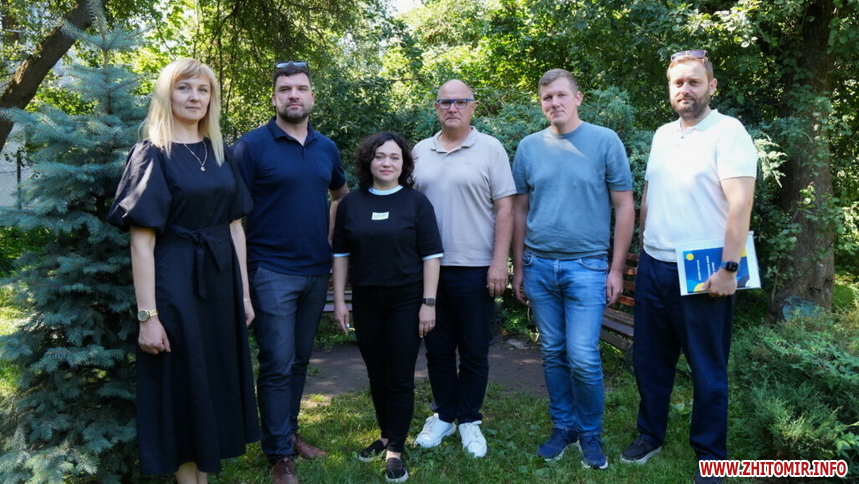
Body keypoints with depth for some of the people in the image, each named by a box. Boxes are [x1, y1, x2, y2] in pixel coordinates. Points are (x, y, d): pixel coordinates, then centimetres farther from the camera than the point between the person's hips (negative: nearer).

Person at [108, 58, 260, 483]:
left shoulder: (219, 153, 9)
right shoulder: (152, 153, -7)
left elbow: (235, 225, 10)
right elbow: (141, 240, -12)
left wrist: (244, 292, 8)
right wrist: (147, 315, -17)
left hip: (221, 280, 6)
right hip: (176, 283, -6)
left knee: (218, 378, 14)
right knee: (183, 382, 5)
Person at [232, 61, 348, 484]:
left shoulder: (326, 148, 9)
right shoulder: (252, 145, -7)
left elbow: (342, 194, 26)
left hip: (316, 271, 5)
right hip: (272, 271, -5)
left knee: (300, 360, 15)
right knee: (277, 365, -1)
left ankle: (290, 432, 31)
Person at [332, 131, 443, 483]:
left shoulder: (416, 202, -3)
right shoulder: (351, 203, 4)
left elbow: (431, 255, -5)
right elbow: (341, 254, 7)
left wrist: (428, 302, -10)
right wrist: (339, 300, 3)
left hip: (406, 301, -3)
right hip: (366, 301, 3)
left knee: (400, 377, 1)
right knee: (376, 375, 12)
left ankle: (396, 449, 11)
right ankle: (386, 435, 29)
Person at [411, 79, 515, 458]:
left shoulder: (490, 149, -2)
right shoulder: (420, 151, 9)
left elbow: (504, 208, -5)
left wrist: (499, 262, -12)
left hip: (474, 269, -3)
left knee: (474, 351, 7)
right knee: (437, 348, 13)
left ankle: (469, 420, 23)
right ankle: (443, 415, 29)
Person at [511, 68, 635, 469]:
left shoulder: (605, 141, -2)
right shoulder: (529, 147, 6)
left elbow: (624, 206, -1)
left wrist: (616, 268, -5)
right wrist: (519, 267, 10)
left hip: (587, 266, -3)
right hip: (539, 266, 3)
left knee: (583, 357, -6)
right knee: (553, 354, 11)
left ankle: (590, 433, 17)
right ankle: (562, 426, 28)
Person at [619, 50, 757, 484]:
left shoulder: (728, 132, -10)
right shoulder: (662, 135, 12)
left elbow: (740, 204, -16)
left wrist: (728, 268, -20)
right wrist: (644, 250, 15)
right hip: (654, 268, 6)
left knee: (707, 370, 7)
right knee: (650, 360, 16)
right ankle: (650, 434, 34)